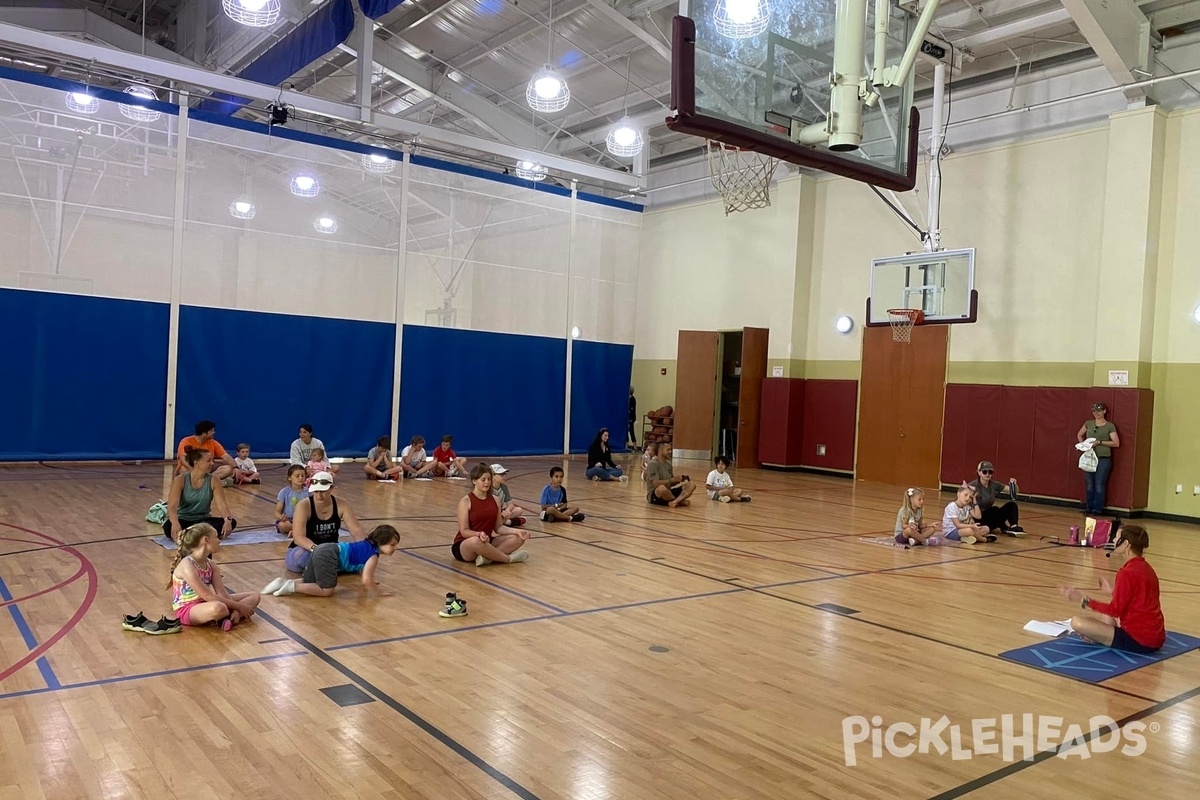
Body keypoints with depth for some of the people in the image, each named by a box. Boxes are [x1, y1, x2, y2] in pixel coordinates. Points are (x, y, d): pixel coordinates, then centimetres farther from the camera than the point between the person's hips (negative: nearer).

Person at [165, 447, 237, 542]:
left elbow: (221, 504, -13)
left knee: (232, 522, -26)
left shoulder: (213, 480, -4)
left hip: (203, 520, 4)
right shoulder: (180, 480, -12)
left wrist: (228, 519, -35)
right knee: (168, 527, -38)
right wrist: (175, 523, -45)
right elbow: (172, 506, -23)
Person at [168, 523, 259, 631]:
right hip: (186, 610, -9)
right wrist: (238, 607, -22)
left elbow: (222, 592, -3)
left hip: (203, 604, 9)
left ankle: (228, 618, -22)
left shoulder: (210, 565, 4)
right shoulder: (187, 567, -22)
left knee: (254, 597, 1)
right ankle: (229, 617, -11)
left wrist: (235, 609, -22)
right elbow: (207, 596, -24)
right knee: (218, 608, -44)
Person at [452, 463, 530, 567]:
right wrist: (479, 534, -35)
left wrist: (517, 531, -11)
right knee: (476, 541, -42)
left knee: (518, 538, -13)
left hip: (487, 542, 6)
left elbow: (498, 527, 6)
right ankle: (509, 558, -22)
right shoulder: (465, 501, -11)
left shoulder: (494, 500, 5)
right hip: (464, 545, -6)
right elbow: (464, 531, -15)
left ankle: (487, 557, -30)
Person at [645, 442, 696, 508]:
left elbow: (671, 483, 15)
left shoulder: (669, 464, 11)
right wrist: (672, 480, -24)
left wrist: (679, 480, -5)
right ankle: (679, 501, -13)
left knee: (691, 485, -6)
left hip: (667, 493, 8)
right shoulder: (653, 464, -13)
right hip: (654, 495, -8)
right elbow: (656, 483, -24)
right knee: (662, 488, -43)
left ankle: (675, 501, -32)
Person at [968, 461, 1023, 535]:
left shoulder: (994, 485, 4)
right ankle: (1005, 529, -11)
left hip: (990, 516, 6)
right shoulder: (973, 486, -14)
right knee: (995, 510, -33)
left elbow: (1015, 491, 4)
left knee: (1012, 504, -13)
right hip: (978, 518, -6)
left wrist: (1014, 485, -17)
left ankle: (1014, 527, -26)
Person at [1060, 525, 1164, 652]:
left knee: (1077, 622, -17)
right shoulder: (1145, 568, 9)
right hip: (1155, 638, 10)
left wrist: (1084, 600, -14)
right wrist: (1113, 591, 33)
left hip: (1139, 641, -10)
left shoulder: (1127, 572, -19)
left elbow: (1115, 610, -16)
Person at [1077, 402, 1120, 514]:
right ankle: (1088, 507, 16)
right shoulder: (1088, 424, 8)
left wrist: (1099, 442, -16)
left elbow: (1116, 443, -7)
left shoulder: (1110, 426, -3)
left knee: (1099, 485, -1)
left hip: (1103, 459, -4)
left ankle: (1097, 509, 8)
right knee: (1089, 484, 8)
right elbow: (1079, 435, 22)